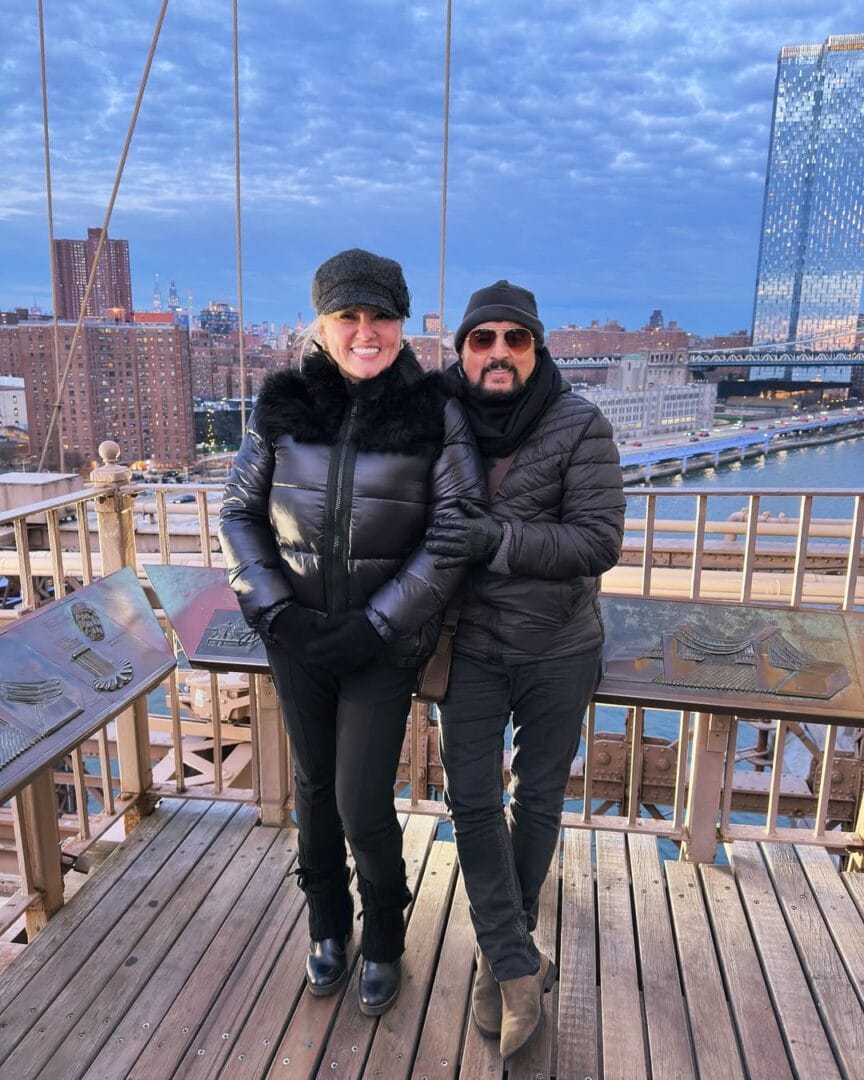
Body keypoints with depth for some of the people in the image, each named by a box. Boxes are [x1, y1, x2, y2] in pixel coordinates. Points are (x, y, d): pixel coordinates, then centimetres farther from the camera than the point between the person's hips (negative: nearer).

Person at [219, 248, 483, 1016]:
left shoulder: (436, 414, -10)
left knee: (364, 808, 0)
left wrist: (376, 625, -15)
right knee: (315, 787, 18)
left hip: (385, 644, -2)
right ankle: (329, 926, 45)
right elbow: (239, 512, 3)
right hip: (296, 638, 3)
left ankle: (385, 943, 33)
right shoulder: (283, 405, -3)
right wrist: (273, 608, -8)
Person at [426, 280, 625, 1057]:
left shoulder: (582, 427, -14)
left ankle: (504, 951, 37)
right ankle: (518, 965, 18)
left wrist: (498, 540, -31)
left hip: (559, 651, -1)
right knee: (473, 801, 1)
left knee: (538, 800, 13)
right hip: (471, 648, 2)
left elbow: (600, 541, -18)